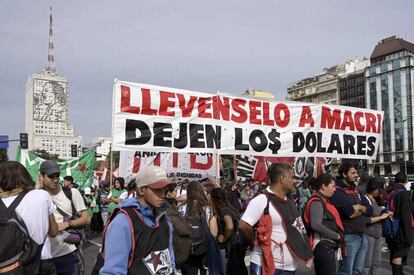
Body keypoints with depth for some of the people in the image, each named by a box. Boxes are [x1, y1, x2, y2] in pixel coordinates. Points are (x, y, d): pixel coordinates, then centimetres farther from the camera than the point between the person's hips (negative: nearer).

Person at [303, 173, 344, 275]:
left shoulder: (324, 201, 17)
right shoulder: (317, 202, -14)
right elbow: (316, 225, -26)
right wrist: (336, 235, -17)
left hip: (328, 246, 10)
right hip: (323, 246, -10)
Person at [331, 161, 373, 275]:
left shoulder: (356, 190, 14)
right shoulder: (338, 191, -12)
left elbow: (370, 210, 9)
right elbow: (350, 213, -23)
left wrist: (358, 207, -10)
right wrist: (362, 210, -4)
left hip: (362, 235, 8)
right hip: (349, 236, -8)